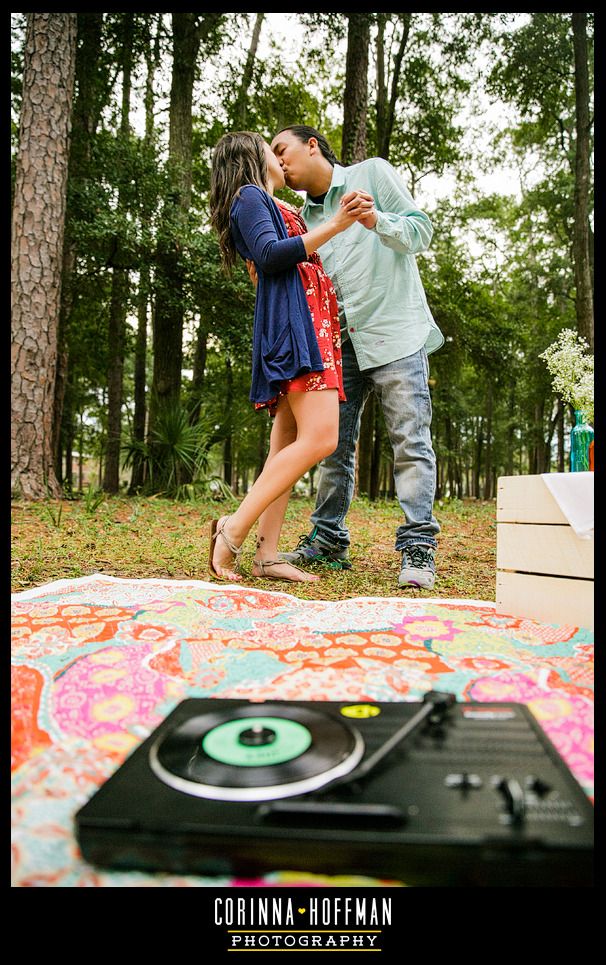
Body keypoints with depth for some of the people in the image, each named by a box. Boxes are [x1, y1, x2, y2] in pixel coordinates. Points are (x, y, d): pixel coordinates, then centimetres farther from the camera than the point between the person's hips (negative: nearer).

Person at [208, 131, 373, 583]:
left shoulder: (279, 210, 32)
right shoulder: (250, 196, 4)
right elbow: (269, 256, -13)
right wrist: (334, 225, -16)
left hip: (312, 325, 10)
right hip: (291, 324, -10)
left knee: (289, 441, -1)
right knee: (319, 438, -22)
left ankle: (267, 554, -3)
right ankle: (234, 529, -20)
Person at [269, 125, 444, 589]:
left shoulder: (374, 173, 6)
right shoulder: (305, 217, 19)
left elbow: (421, 229, -1)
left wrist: (375, 221, -19)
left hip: (394, 331, -6)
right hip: (340, 341, 6)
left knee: (410, 440, -10)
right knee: (334, 444, 5)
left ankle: (419, 548, -7)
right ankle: (328, 539, 13)